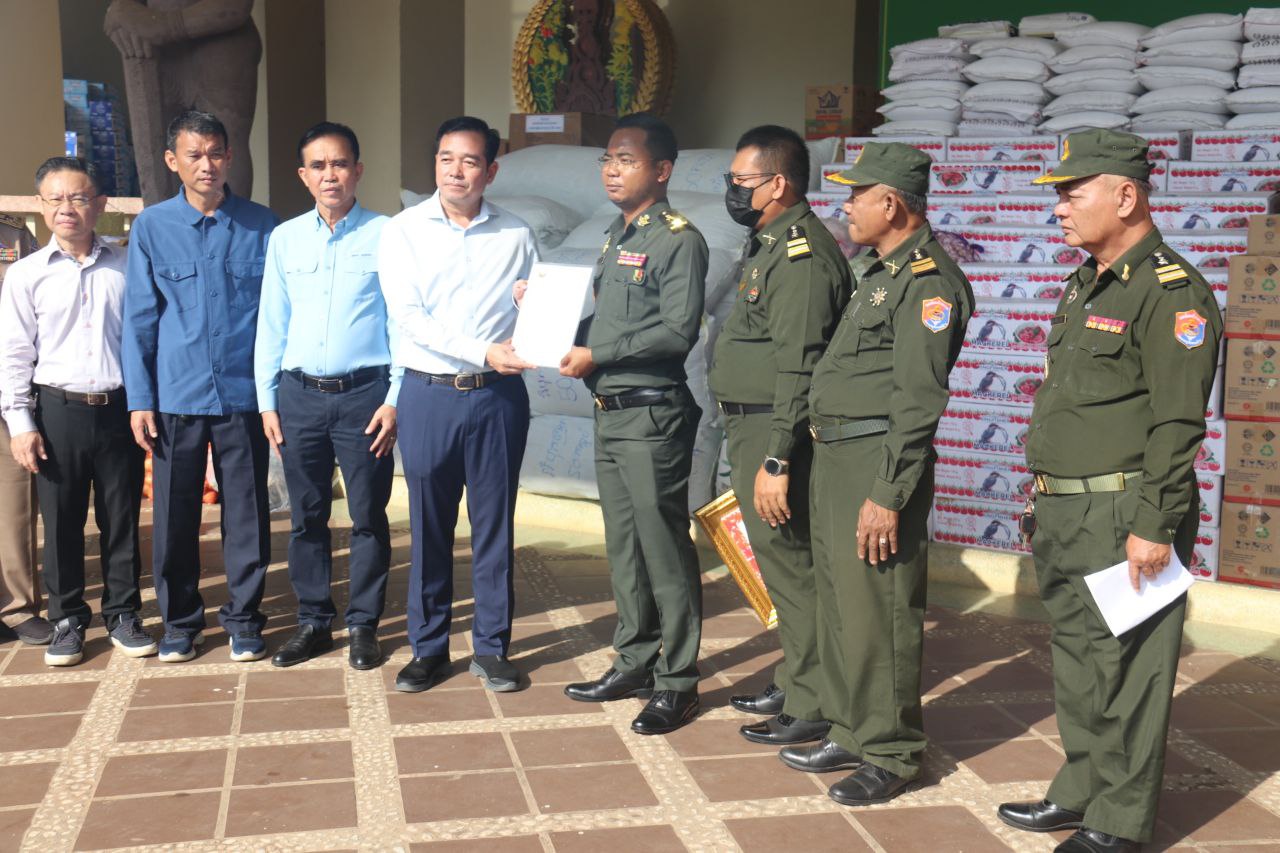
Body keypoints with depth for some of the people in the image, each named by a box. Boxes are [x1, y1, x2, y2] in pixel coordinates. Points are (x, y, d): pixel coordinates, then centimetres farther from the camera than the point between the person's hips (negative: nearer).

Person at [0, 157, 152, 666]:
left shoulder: (126, 267, 3)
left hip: (118, 409, 0)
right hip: (58, 410, 0)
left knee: (122, 520, 8)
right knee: (61, 523, 7)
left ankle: (122, 614, 22)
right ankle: (68, 620, 20)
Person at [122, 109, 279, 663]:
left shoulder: (261, 226, 1)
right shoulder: (151, 228, 2)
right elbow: (139, 318, 3)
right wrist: (139, 399, -1)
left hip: (244, 394, 0)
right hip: (176, 398, 0)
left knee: (247, 514, 7)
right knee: (175, 516, 8)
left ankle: (243, 618, 23)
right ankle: (179, 621, 24)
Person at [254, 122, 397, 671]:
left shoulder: (385, 236, -2)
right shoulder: (285, 239, 8)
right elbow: (271, 324, 11)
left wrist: (395, 399, -8)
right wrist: (267, 401, 7)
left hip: (364, 394, -3)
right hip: (299, 394, 3)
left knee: (368, 516, 4)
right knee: (306, 516, 10)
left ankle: (363, 625, 18)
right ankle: (313, 622, 23)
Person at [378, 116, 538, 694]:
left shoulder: (515, 235, 6)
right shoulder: (404, 231, 1)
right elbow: (408, 317, -9)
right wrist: (483, 351, -18)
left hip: (498, 394, 1)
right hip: (428, 393, -1)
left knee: (494, 523, 7)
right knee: (429, 526, 7)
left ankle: (491, 647, 20)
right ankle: (428, 647, 21)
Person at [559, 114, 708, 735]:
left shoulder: (677, 240, -10)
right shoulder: (616, 237, 17)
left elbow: (677, 331, -19)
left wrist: (596, 355, -16)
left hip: (652, 415, -9)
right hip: (609, 412, 9)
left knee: (665, 549, -2)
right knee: (623, 546, 15)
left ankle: (677, 683, 8)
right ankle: (635, 663, 27)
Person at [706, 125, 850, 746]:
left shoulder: (801, 255, -18)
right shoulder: (773, 245, 15)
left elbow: (797, 369, -24)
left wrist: (776, 462, -25)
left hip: (775, 434, -10)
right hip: (751, 430, 10)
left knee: (790, 565, -2)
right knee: (781, 564, 18)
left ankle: (811, 707, 9)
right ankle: (793, 683, 31)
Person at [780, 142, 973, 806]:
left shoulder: (928, 279, -14)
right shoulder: (878, 272, 18)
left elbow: (918, 399, -20)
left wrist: (888, 494, -22)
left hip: (877, 462, -10)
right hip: (834, 457, 10)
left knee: (879, 614, -3)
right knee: (839, 605, 16)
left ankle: (891, 755, 10)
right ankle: (850, 732, 29)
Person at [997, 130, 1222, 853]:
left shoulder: (1172, 292, -13)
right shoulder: (1086, 287, 16)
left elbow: (1178, 424, -18)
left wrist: (1154, 527, -20)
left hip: (1124, 520, -9)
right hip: (1067, 517, 9)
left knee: (1126, 672, 0)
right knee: (1077, 663, 18)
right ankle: (1081, 792, 31)